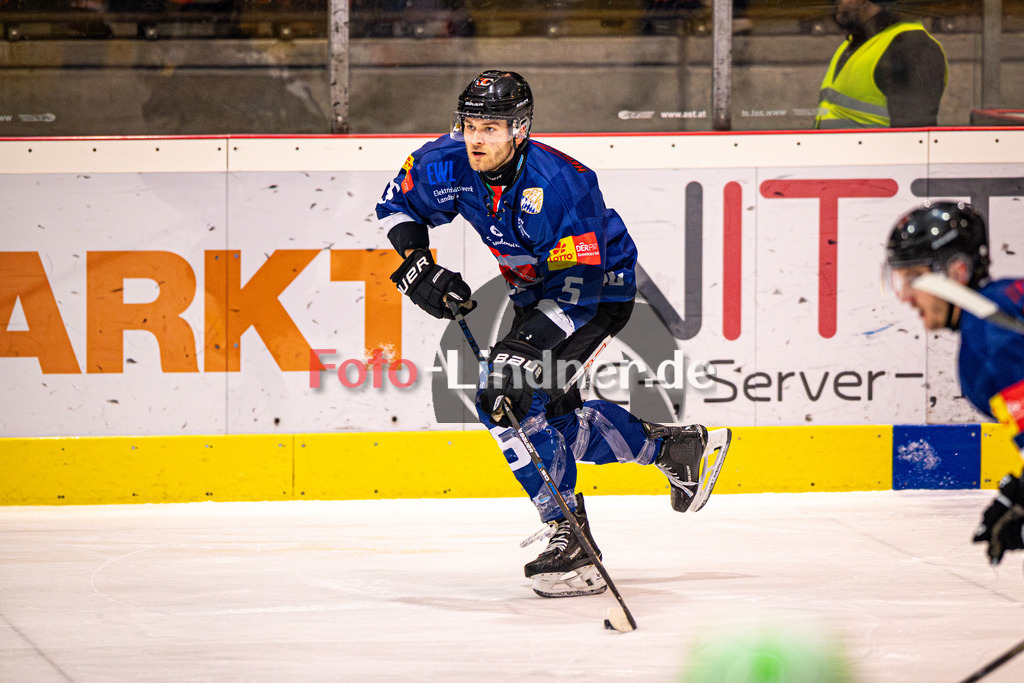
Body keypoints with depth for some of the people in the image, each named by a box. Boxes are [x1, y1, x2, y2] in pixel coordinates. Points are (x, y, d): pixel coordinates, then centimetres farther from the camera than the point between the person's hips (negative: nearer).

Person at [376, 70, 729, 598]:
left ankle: (572, 542, -17)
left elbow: (577, 288, -34)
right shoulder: (450, 164, -15)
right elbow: (397, 203, 5)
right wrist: (416, 265, -10)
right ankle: (669, 446, 31)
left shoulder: (559, 185, -34)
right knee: (550, 411, 11)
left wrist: (523, 347, -40)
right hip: (536, 291, 9)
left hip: (600, 289, -9)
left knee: (511, 400, -22)